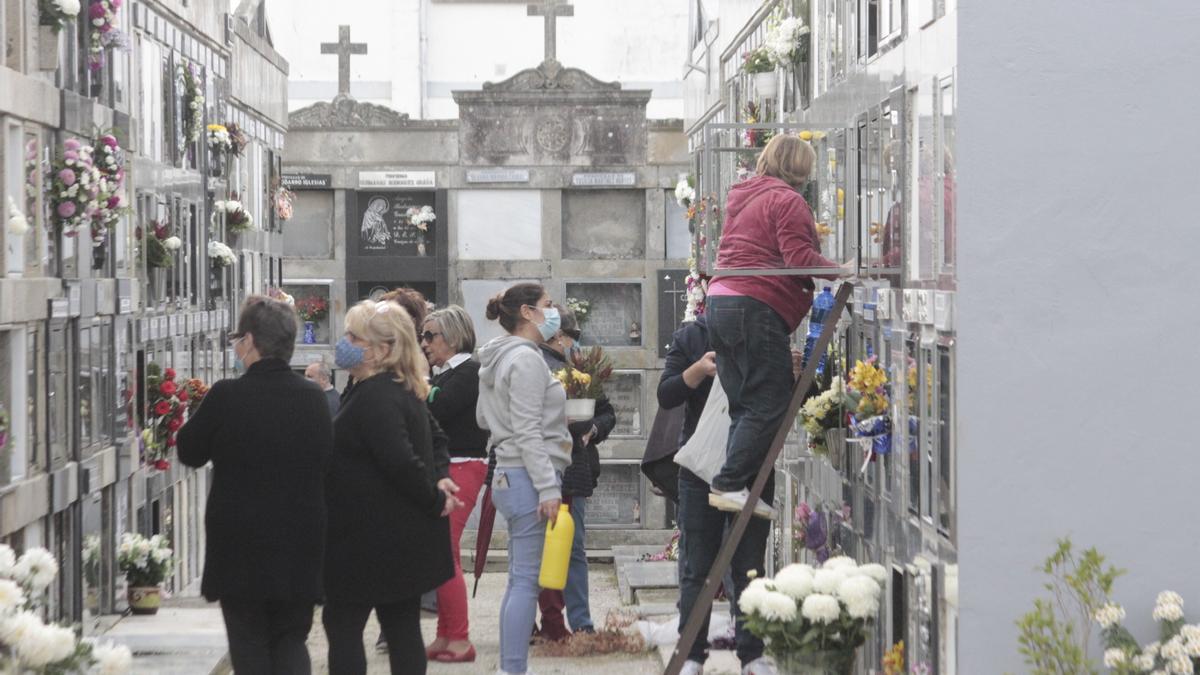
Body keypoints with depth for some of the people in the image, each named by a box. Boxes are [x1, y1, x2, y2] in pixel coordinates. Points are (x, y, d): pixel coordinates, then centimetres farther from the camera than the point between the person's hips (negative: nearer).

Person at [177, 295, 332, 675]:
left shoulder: (227, 396, -14)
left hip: (241, 549, -3)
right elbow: (327, 463, 8)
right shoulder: (314, 399, -2)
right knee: (292, 642, 13)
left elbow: (189, 452, -1)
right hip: (300, 551, 3)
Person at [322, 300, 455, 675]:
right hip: (407, 539, 10)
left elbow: (400, 461, -27)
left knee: (342, 624, -2)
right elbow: (432, 441, 23)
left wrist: (433, 500, -16)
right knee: (403, 628, 11)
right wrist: (436, 490, 12)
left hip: (369, 538, -10)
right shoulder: (405, 390, 13)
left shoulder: (374, 397, -19)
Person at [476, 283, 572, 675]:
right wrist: (547, 488, -21)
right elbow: (527, 431, -19)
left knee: (520, 579, 12)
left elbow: (483, 418, 26)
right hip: (529, 477, -10)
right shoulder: (526, 359, -13)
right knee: (527, 580, -9)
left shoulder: (500, 359, 17)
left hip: (509, 476, 10)